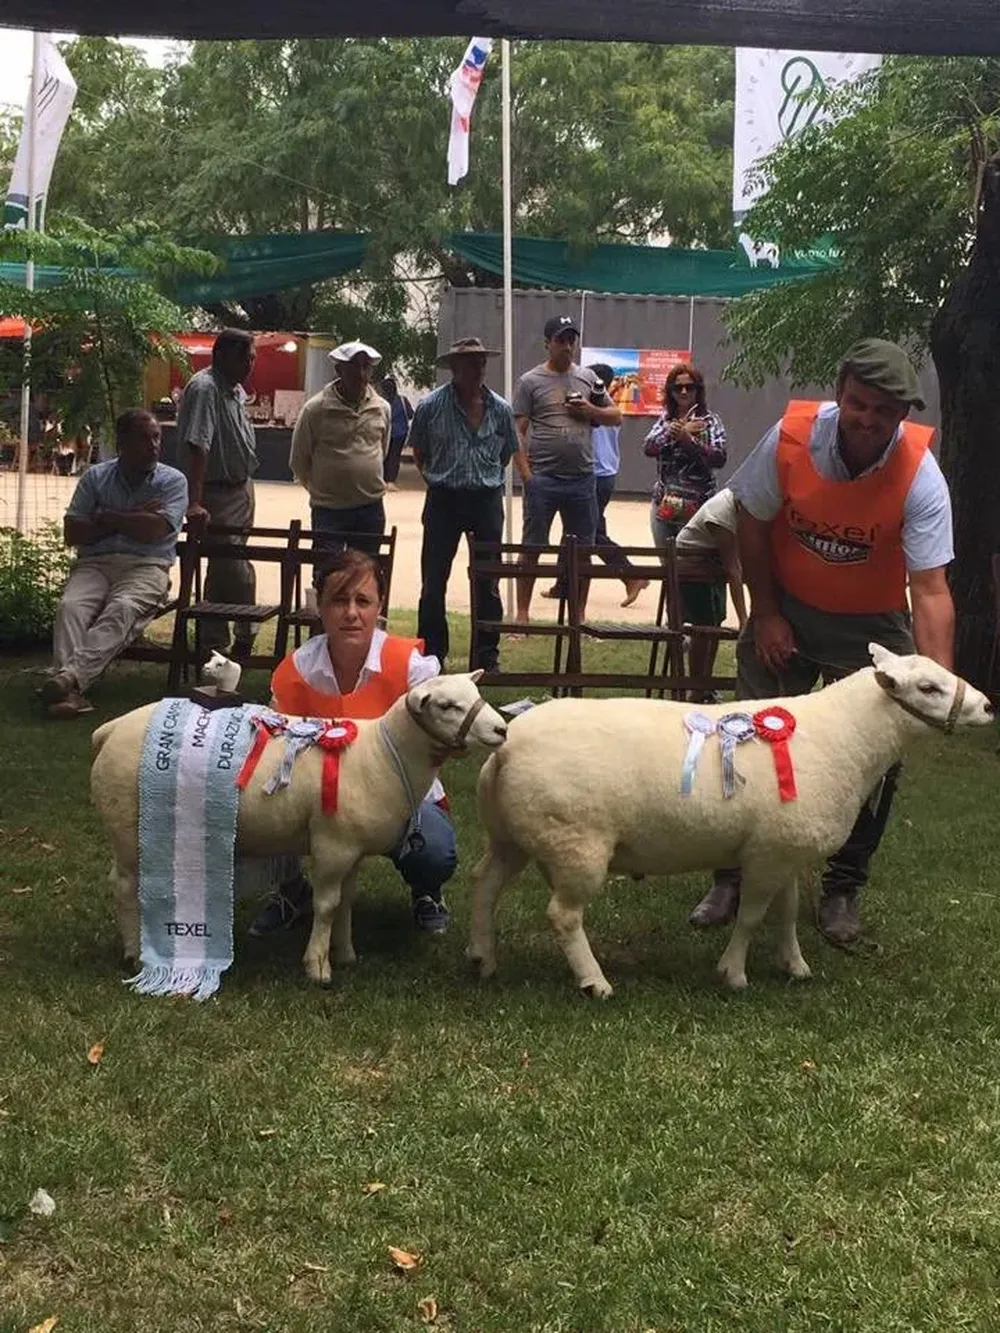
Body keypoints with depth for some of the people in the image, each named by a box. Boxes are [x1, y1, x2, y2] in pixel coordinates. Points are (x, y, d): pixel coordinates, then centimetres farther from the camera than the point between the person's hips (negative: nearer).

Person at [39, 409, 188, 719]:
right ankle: (69, 691, -48)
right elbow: (72, 534, 4)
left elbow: (153, 531, -9)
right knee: (70, 607, -30)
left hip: (146, 567, -2)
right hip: (95, 563, 2)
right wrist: (130, 520, -1)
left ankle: (70, 676, -53)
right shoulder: (95, 477, 14)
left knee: (121, 610, -35)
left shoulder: (173, 481, 7)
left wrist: (107, 519, 1)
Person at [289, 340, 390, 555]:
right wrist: (321, 490, 8)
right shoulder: (316, 408, -9)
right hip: (329, 511, -4)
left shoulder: (382, 408, 3)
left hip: (371, 510, 4)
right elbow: (299, 461, 0)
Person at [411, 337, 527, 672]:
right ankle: (431, 654, 10)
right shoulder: (431, 406, -3)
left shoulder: (500, 409, 2)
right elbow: (419, 453, 9)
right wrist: (438, 480, 8)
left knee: (488, 584, 6)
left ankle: (488, 656, 15)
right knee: (433, 582, 0)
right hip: (443, 501, -1)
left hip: (487, 500, 2)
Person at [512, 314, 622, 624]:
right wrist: (526, 472, -13)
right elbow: (519, 430, -4)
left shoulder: (588, 377, 12)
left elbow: (616, 417, 16)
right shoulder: (531, 381, 0)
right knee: (532, 547, 1)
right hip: (543, 479, -4)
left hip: (582, 479, 4)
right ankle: (522, 614, 7)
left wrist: (590, 410, -3)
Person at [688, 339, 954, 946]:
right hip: (787, 608, 1)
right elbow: (752, 520, -6)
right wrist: (765, 615, -5)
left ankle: (842, 889, 15)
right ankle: (731, 878, 18)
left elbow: (930, 589, -29)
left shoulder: (920, 476, -26)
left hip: (872, 625, -1)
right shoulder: (792, 436, -23)